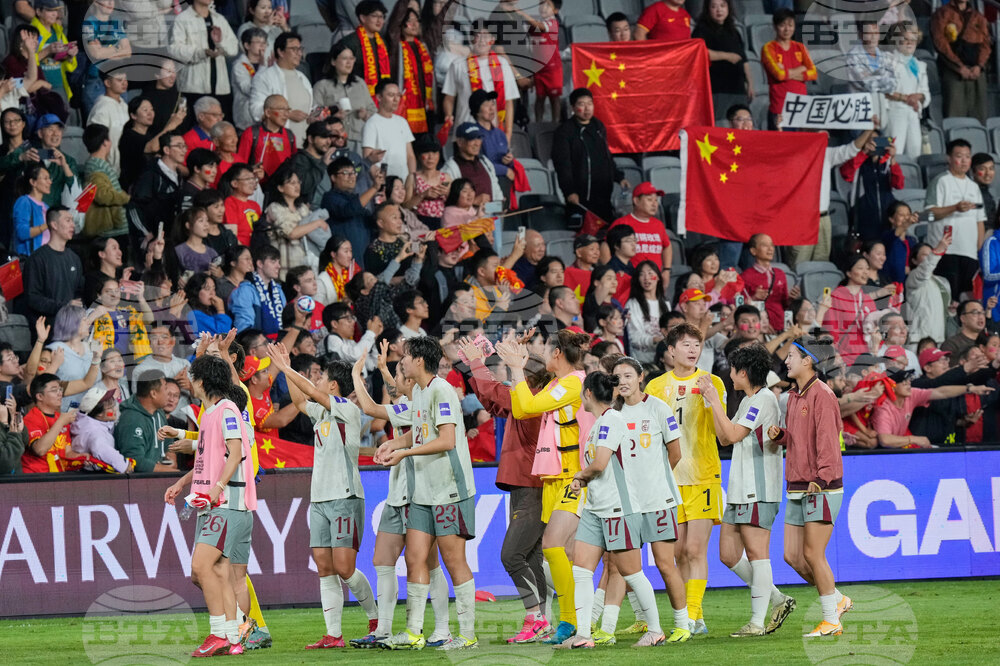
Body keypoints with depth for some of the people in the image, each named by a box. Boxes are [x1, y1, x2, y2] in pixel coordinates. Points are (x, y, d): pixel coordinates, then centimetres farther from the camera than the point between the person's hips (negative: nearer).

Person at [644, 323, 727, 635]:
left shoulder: (711, 383, 3)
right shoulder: (656, 386, 10)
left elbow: (721, 430, -6)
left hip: (702, 476, -3)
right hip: (668, 477, 3)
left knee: (695, 549, -10)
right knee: (678, 551, 4)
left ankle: (693, 615, -10)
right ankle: (693, 617, 12)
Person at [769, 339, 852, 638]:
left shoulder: (821, 394, -11)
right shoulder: (794, 396, 17)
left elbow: (827, 440, -18)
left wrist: (822, 477, -28)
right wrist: (778, 435, 1)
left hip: (822, 488, -9)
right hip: (797, 489, 9)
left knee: (813, 554, -9)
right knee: (792, 556, 7)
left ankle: (831, 621, -1)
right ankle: (837, 600, 22)